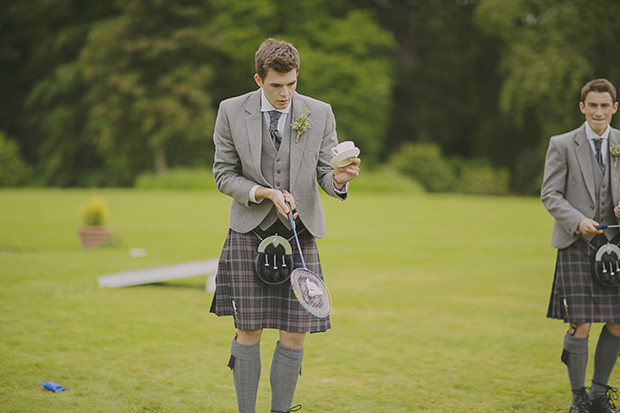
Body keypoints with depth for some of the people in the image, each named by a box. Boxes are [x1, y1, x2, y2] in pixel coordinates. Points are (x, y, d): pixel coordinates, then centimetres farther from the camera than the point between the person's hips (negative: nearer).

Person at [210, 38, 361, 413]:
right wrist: (264, 193, -14)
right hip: (249, 232, -1)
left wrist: (339, 179, -23)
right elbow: (224, 174, 2)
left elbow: (325, 173, 2)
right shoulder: (232, 112, -2)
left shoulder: (320, 113, 1)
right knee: (249, 332, -1)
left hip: (299, 233, 1)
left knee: (295, 336, -1)